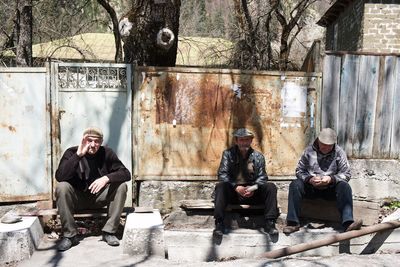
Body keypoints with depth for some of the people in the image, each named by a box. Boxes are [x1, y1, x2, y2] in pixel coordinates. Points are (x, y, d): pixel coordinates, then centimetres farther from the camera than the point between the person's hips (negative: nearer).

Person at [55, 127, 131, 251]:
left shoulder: (106, 153, -9)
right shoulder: (72, 152, -13)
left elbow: (126, 173, -16)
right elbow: (59, 177, -28)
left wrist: (107, 178, -34)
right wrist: (78, 155, -35)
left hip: (99, 198, 1)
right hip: (77, 198, -1)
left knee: (121, 186, -22)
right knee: (62, 187, -30)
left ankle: (109, 232, -13)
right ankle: (70, 235, -17)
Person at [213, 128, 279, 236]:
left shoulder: (258, 156, 9)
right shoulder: (228, 154, 3)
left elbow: (262, 177, 2)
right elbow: (222, 174, -7)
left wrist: (254, 187, -20)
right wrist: (236, 187, -23)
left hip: (253, 194, 2)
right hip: (233, 193, -1)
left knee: (271, 187, -21)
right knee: (220, 186, -30)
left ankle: (270, 223, -20)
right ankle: (219, 223, -30)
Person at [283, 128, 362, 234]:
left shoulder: (339, 153, -1)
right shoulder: (309, 151, 0)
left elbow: (346, 174, -5)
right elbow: (299, 171, 1)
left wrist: (331, 179, -24)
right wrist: (309, 179, -20)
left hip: (331, 189, 0)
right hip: (311, 188, 1)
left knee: (345, 187, -29)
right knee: (295, 185, -26)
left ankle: (348, 223, -41)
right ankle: (293, 222, -29)